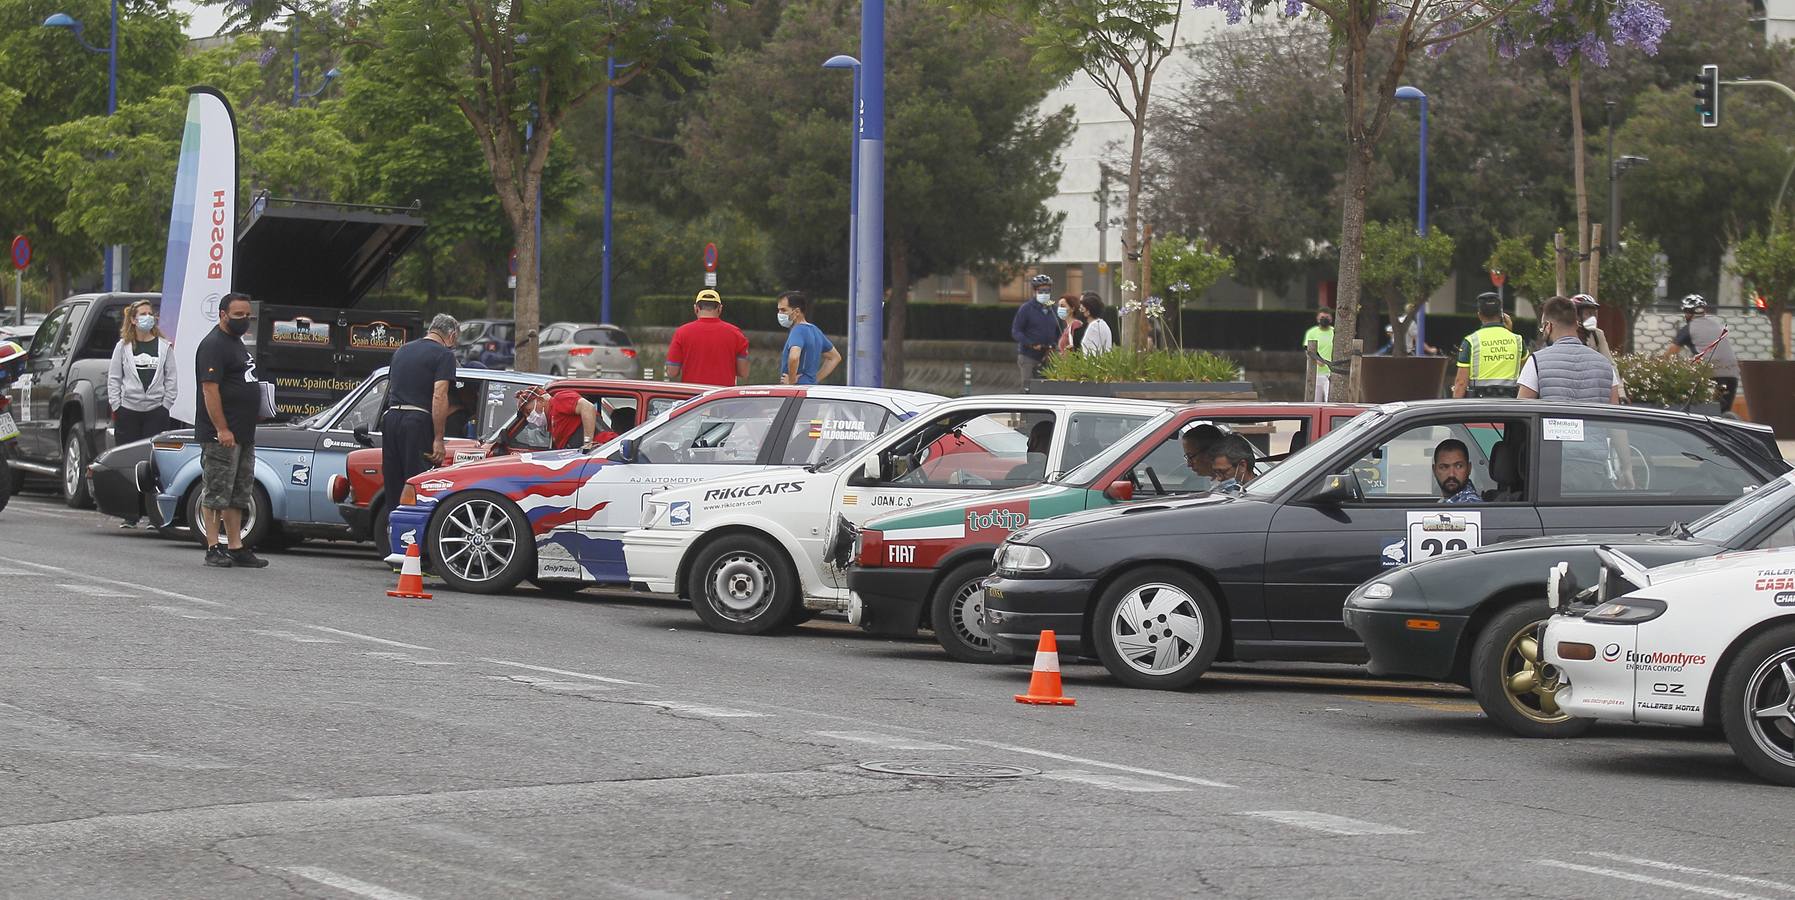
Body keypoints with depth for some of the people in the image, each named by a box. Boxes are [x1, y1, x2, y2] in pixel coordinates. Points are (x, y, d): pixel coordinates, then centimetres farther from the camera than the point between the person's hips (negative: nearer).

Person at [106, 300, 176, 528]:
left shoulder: (164, 346, 8)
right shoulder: (123, 346, 8)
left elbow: (170, 379, 8)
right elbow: (114, 378, 8)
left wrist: (166, 405, 0)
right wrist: (115, 406, 0)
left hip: (156, 410, -1)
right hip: (128, 410, 1)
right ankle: (131, 515, 4)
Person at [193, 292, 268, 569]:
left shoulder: (237, 343, 19)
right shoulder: (213, 345, -12)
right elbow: (210, 389, -19)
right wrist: (222, 430, -24)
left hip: (243, 435, 10)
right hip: (221, 436, -10)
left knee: (238, 495, 10)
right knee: (216, 493, -6)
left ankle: (236, 547, 13)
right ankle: (213, 549, -5)